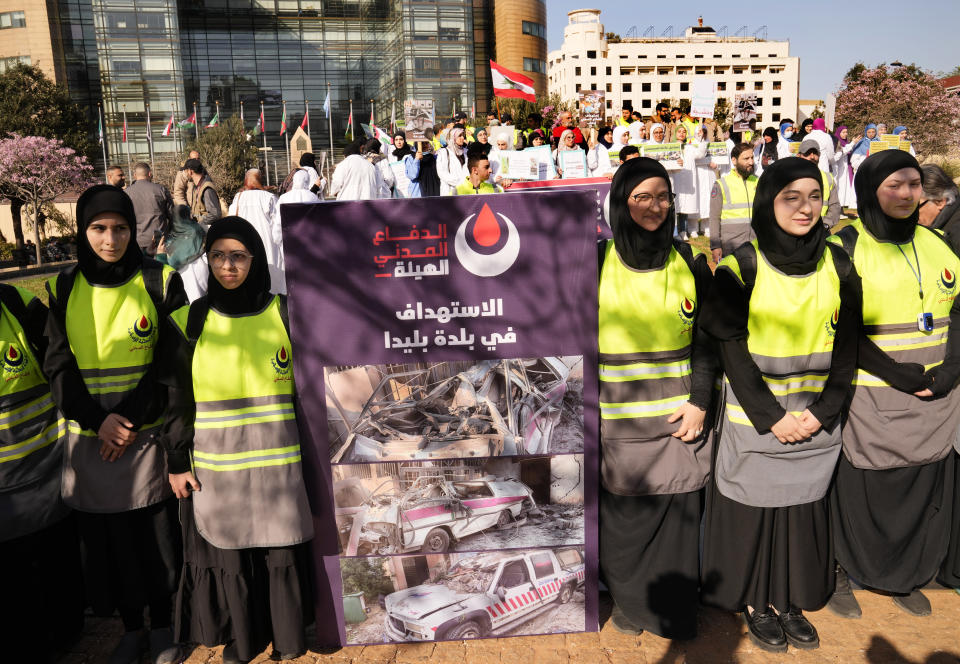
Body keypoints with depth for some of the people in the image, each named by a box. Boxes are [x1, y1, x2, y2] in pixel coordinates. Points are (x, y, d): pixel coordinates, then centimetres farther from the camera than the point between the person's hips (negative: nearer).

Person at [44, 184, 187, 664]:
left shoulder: (160, 283, -5)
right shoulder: (64, 289, 2)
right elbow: (57, 365, 1)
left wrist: (133, 419, -14)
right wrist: (97, 419, -13)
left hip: (146, 435, -2)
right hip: (89, 440, 2)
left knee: (155, 536, 9)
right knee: (106, 539, 13)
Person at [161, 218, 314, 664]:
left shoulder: (284, 315, -2)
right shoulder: (191, 323, 0)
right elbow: (177, 400, 3)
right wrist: (177, 463, 1)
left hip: (278, 462, 0)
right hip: (216, 466, 1)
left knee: (282, 549, 8)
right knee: (228, 552, 9)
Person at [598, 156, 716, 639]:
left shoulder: (689, 261, 4)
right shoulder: (595, 262, -2)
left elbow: (707, 337, 6)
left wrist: (700, 401, -4)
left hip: (676, 418, 2)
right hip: (616, 420, -1)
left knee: (676, 517, 7)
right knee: (623, 516, 7)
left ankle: (674, 610, 29)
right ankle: (628, 601, 31)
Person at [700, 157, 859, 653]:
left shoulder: (838, 266, 3)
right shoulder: (741, 267, -9)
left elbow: (847, 346, 5)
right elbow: (731, 347, -10)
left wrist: (823, 412, -5)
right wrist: (771, 416, -13)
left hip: (816, 420, 3)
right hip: (754, 420, -3)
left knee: (804, 511, 11)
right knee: (753, 510, 6)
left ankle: (790, 601, 31)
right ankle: (754, 603, 27)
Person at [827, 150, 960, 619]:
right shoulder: (846, 247, -7)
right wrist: (898, 375, -18)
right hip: (870, 404, -5)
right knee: (858, 492, 4)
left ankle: (905, 577, 33)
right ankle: (840, 573, 26)